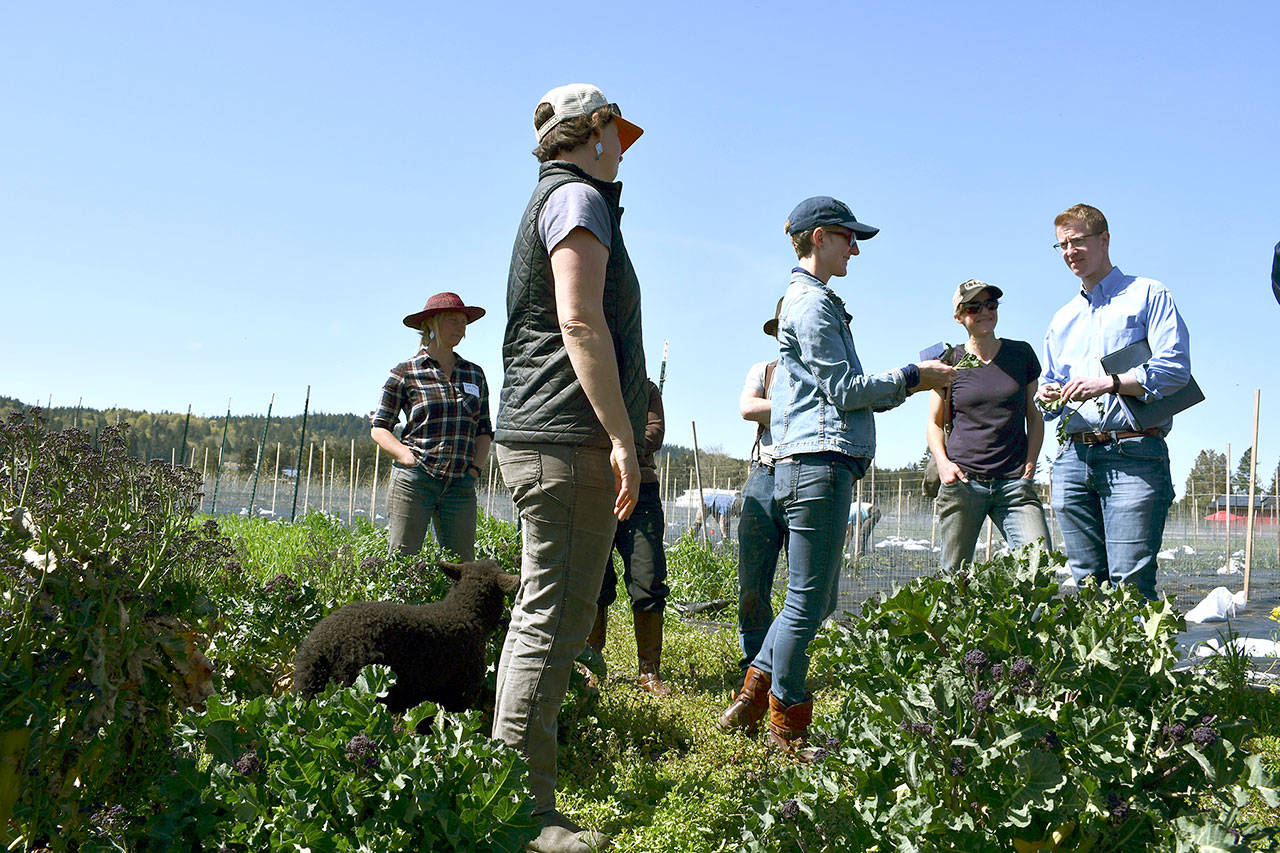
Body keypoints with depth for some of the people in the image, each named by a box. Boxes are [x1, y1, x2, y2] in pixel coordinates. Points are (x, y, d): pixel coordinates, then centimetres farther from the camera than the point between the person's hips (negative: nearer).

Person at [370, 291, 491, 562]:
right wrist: (410, 459, -10)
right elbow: (379, 428, 5)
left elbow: (484, 431, 20)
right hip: (413, 480, -4)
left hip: (460, 486, 4)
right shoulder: (405, 373, 4)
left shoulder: (474, 374, 15)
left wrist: (475, 467, 4)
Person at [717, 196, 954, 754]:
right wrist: (911, 378, -3)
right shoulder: (811, 302, -7)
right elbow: (843, 390, -12)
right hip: (817, 462, -11)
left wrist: (910, 381, 15)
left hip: (822, 463, 11)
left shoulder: (816, 301, 25)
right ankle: (788, 735, 4)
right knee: (807, 603, -4)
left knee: (815, 601, 13)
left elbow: (841, 393, 22)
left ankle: (750, 703, 19)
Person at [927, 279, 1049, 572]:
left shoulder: (1021, 353, 10)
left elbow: (1034, 416, 17)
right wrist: (943, 462, -5)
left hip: (1014, 482, 1)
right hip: (962, 480, -1)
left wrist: (1031, 462, 3)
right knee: (954, 575, 1)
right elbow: (934, 422, 12)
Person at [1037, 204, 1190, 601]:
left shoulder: (1148, 295, 7)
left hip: (1133, 454, -5)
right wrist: (1047, 397, 3)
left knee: (1131, 583, -13)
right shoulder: (1063, 319, 25)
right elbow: (1049, 394, 27)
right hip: (1074, 457, 6)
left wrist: (1109, 383, -16)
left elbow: (1175, 369, -6)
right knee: (1086, 580, 4)